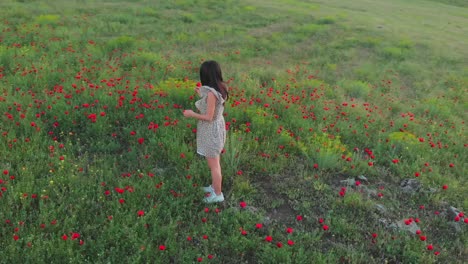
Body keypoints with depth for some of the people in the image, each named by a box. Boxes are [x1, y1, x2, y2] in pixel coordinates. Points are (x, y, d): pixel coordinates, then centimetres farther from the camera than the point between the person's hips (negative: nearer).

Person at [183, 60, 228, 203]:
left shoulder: (211, 93, -26)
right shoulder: (220, 89, 0)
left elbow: (208, 117, -24)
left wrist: (192, 114, -10)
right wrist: (202, 94, 20)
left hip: (211, 131, -9)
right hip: (216, 128, 9)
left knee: (213, 165, 6)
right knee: (214, 162, 23)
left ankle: (218, 194, 20)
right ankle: (214, 186, 40)